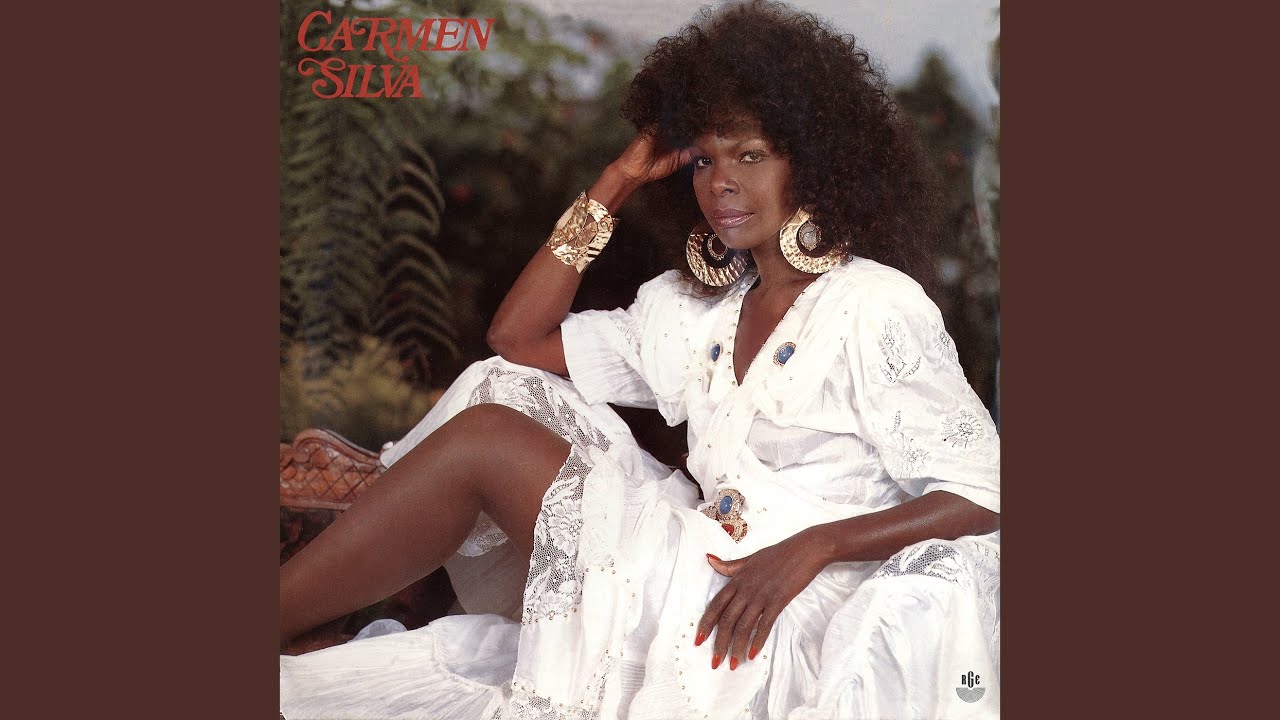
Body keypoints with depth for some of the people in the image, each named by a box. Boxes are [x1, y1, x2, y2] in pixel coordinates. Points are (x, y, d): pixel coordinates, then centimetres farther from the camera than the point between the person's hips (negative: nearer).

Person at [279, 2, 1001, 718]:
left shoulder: (877, 307, -4)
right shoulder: (701, 308, 17)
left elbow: (984, 494, -11)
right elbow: (519, 337, 16)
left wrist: (817, 543, -25)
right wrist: (619, 179, 13)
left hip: (784, 631, -7)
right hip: (702, 583, 7)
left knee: (481, 439, -13)